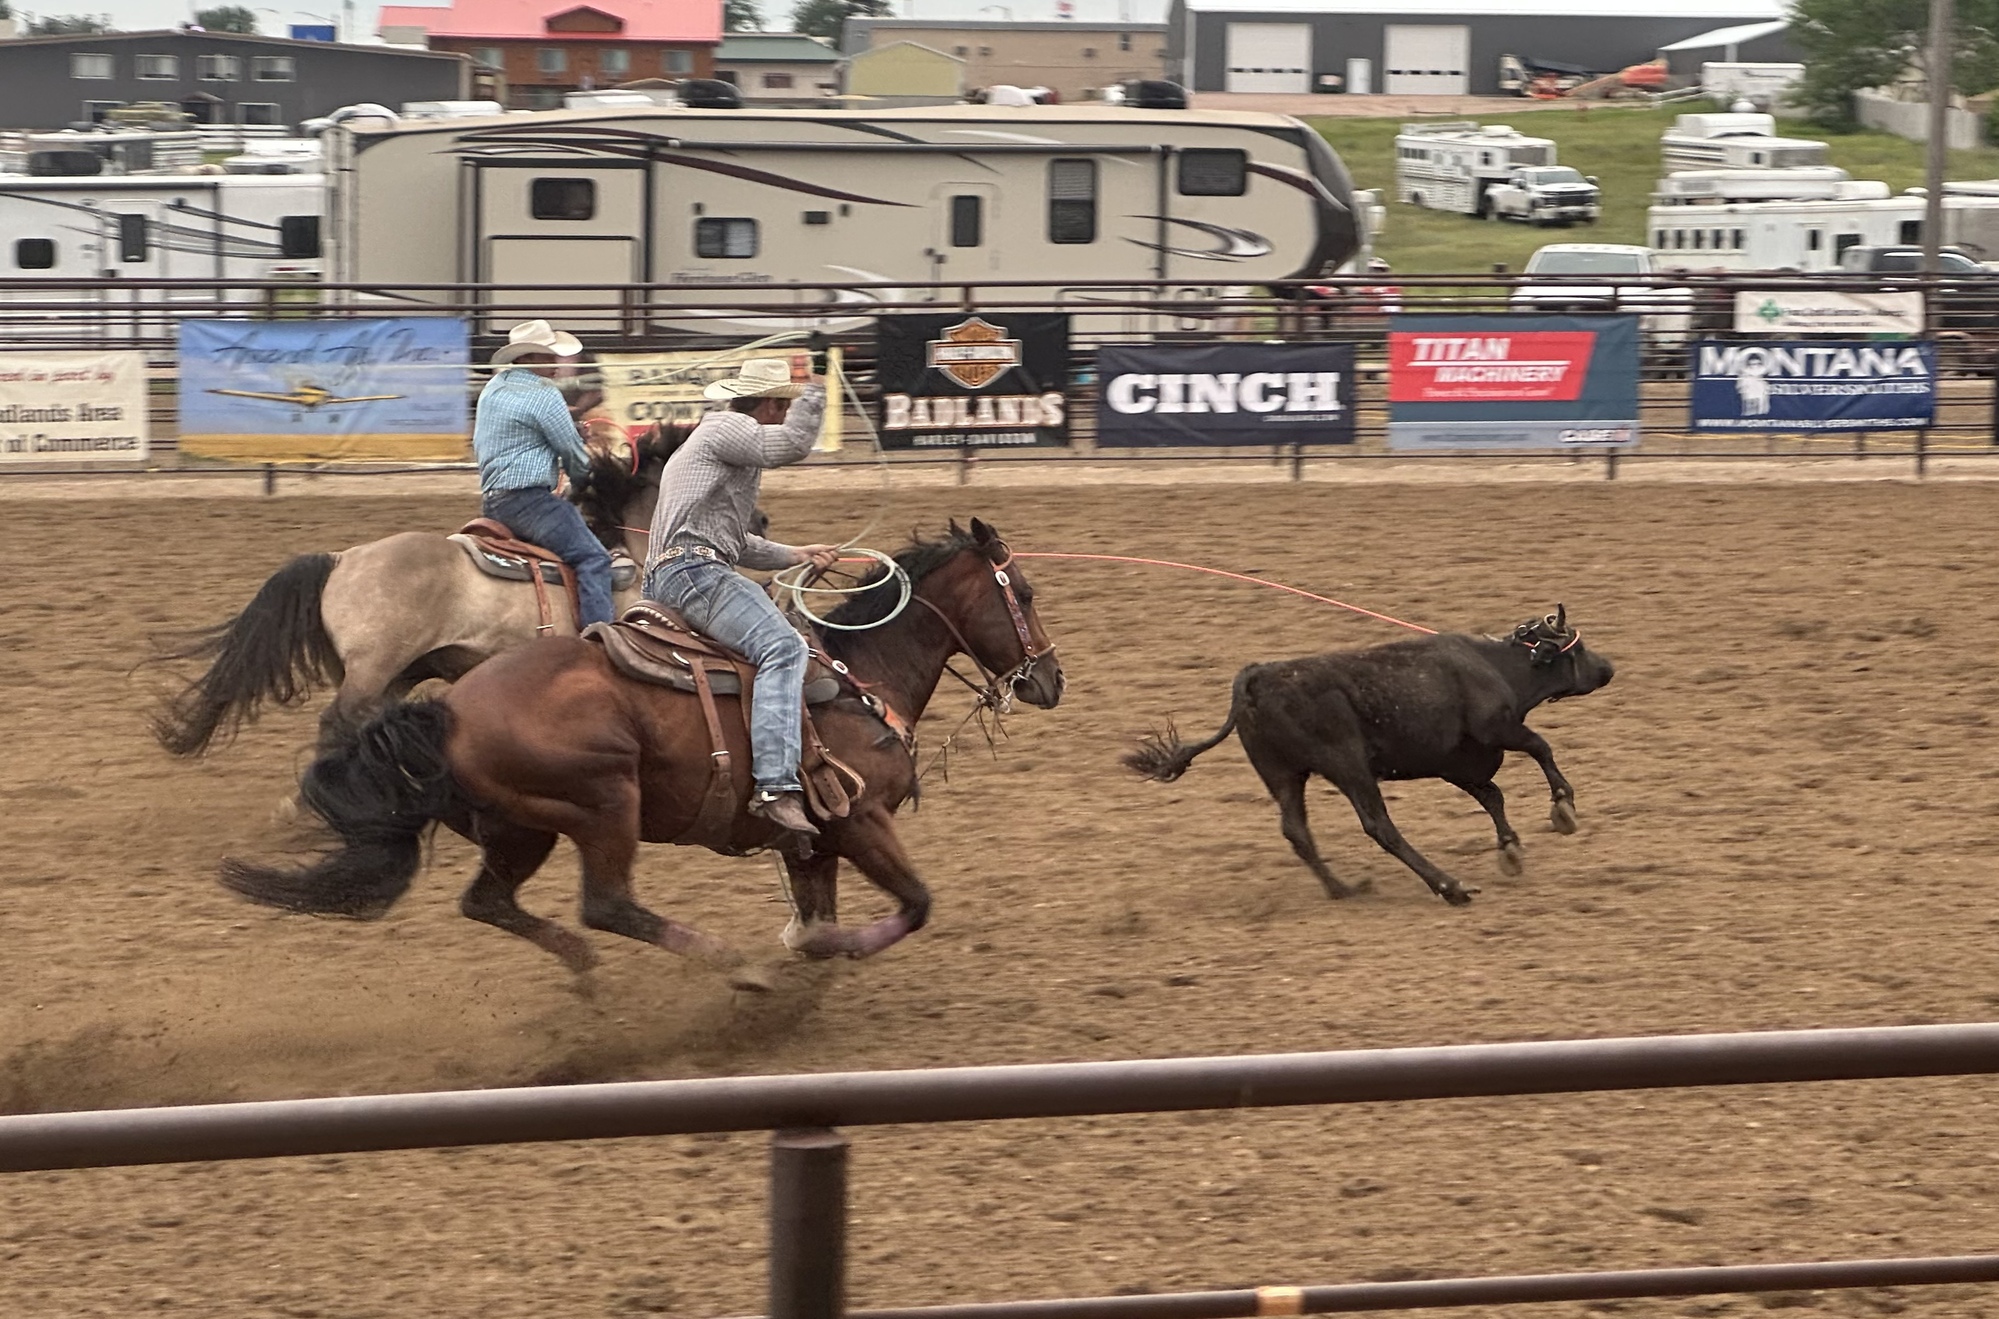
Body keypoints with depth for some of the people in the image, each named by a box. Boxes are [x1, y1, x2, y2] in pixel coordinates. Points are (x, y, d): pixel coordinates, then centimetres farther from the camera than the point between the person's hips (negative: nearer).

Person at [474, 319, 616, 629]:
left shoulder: (493, 388, 17)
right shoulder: (544, 394, -10)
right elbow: (572, 452, -5)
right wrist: (582, 475, 18)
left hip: (491, 501, 10)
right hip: (528, 497, -10)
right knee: (592, 558, -14)